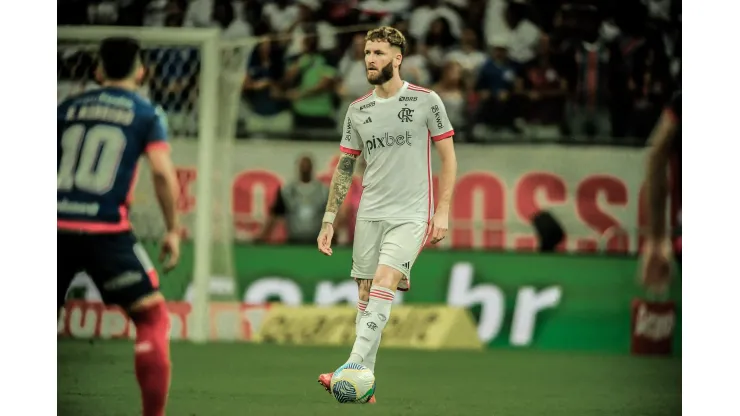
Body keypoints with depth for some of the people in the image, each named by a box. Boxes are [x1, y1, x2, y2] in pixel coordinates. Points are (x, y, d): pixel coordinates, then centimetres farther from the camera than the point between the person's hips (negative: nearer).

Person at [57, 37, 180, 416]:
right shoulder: (146, 115, 5)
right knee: (152, 316, 7)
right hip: (106, 230, -3)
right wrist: (172, 230, 3)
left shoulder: (67, 108, 15)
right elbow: (163, 173, -5)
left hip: (57, 227, 3)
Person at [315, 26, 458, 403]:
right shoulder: (357, 110, 9)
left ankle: (352, 369, -28)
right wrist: (329, 221, 10)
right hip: (369, 215, 5)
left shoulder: (426, 101, -2)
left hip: (411, 215, -5)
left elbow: (448, 157, 1)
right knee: (365, 294, 2)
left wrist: (443, 211, -6)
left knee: (383, 283, -21)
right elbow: (344, 168, 14)